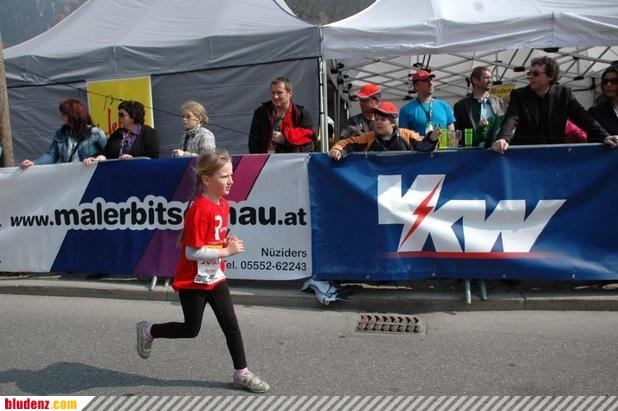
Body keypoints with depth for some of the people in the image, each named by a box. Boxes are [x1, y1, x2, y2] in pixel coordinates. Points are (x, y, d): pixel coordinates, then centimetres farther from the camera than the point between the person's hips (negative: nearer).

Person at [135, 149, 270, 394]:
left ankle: (241, 374, 21)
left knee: (231, 326, 8)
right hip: (193, 282, -7)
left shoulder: (223, 204, 1)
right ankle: (148, 331, 35)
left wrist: (228, 243, -5)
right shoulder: (199, 209, -25)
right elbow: (192, 252, -26)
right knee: (191, 329, 11)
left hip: (215, 278, 7)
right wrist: (226, 251, -23)